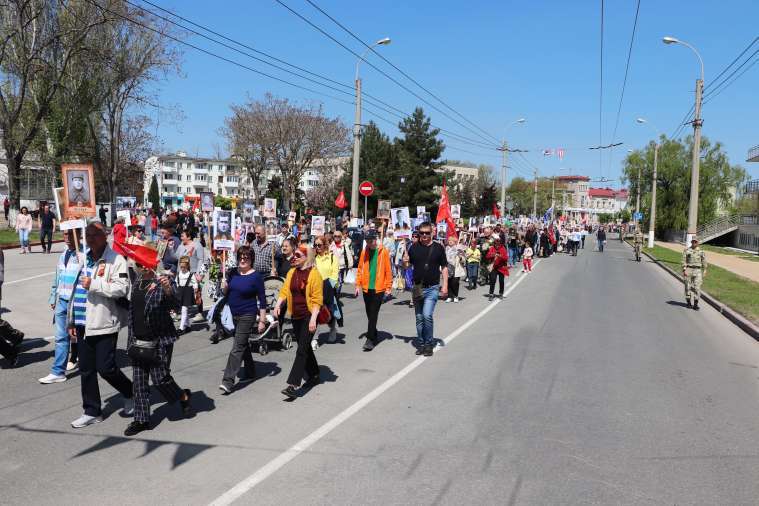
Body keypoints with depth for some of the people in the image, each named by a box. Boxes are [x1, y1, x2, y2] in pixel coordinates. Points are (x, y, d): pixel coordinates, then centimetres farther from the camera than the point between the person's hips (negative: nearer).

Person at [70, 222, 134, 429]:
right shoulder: (84, 260, 13)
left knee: (106, 368, -5)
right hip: (84, 324, 7)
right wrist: (73, 321, 17)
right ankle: (92, 412, 23)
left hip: (105, 323, -7)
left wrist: (93, 284, -18)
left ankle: (130, 393, 21)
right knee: (86, 370, 11)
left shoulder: (116, 260, -9)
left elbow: (122, 288, -21)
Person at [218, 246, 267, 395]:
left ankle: (228, 381, -12)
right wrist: (224, 287, -9)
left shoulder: (256, 276, -10)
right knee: (244, 344, 18)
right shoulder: (233, 273, 5)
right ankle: (251, 373, 34)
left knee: (237, 347, -10)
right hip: (234, 314, 7)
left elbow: (262, 299, -9)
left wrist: (262, 320, -11)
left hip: (247, 315, -7)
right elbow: (226, 293, 14)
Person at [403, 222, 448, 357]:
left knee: (427, 315, -15)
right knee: (419, 318, 11)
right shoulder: (414, 248, 4)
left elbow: (444, 268, 2)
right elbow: (407, 265, 12)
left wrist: (445, 285, -6)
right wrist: (405, 262, -11)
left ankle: (429, 344, 2)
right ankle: (421, 344, 24)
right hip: (417, 288, 3)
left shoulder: (438, 248, -2)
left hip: (432, 288, -3)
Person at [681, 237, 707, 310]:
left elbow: (704, 262, 9)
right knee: (688, 287, 4)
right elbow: (684, 261, -1)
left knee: (697, 287, -6)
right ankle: (689, 302, 16)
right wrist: (684, 270, -10)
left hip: (697, 271, 0)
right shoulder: (686, 250, 3)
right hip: (688, 270, 0)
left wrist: (704, 272, 5)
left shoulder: (701, 251, 6)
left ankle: (695, 304, -2)